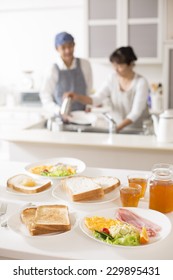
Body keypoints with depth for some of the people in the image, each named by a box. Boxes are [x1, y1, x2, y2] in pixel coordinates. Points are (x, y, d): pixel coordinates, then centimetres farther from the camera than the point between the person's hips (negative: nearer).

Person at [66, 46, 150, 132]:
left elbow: (135, 113, -17)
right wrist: (77, 97, -22)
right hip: (119, 128, 4)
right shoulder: (112, 78, 2)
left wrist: (117, 128, -29)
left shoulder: (141, 82, -12)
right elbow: (96, 99, -5)